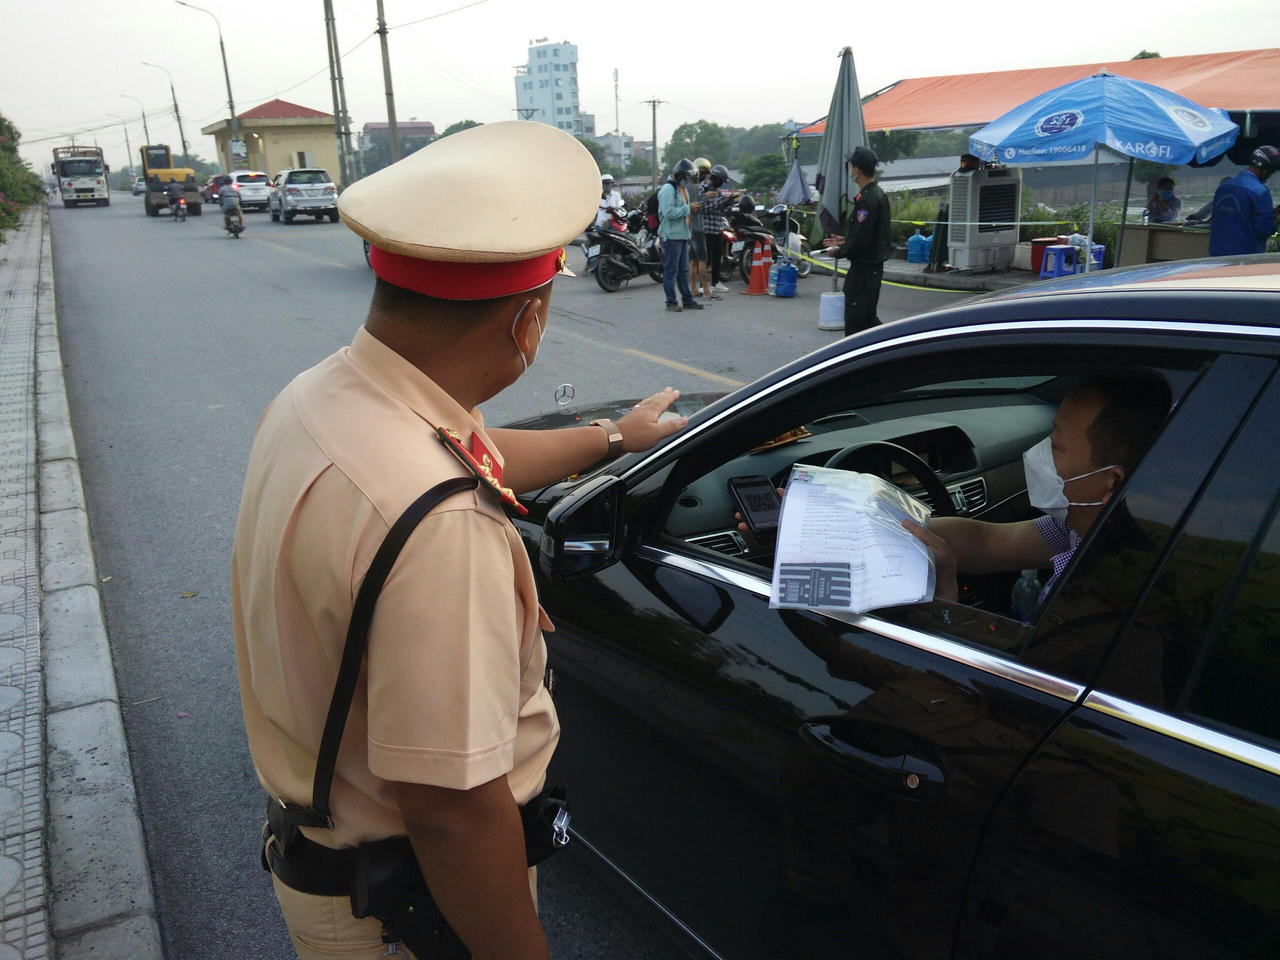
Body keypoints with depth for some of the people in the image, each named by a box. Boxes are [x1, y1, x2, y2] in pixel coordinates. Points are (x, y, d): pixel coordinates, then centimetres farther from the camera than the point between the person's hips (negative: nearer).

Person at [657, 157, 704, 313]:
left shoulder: (683, 188, 18)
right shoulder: (668, 189, -14)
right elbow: (669, 212, -23)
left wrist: (692, 209, 7)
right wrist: (687, 209, -19)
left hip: (682, 235, 10)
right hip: (671, 235, -10)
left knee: (683, 270, 13)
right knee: (671, 270, -4)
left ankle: (688, 300, 18)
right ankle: (671, 302, 2)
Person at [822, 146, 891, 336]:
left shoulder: (867, 199, -21)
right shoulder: (879, 194, 13)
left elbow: (861, 240, -24)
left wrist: (838, 252, -9)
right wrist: (844, 241, 19)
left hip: (863, 268, -11)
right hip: (875, 265, 11)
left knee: (856, 321, -5)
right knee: (868, 317, 18)